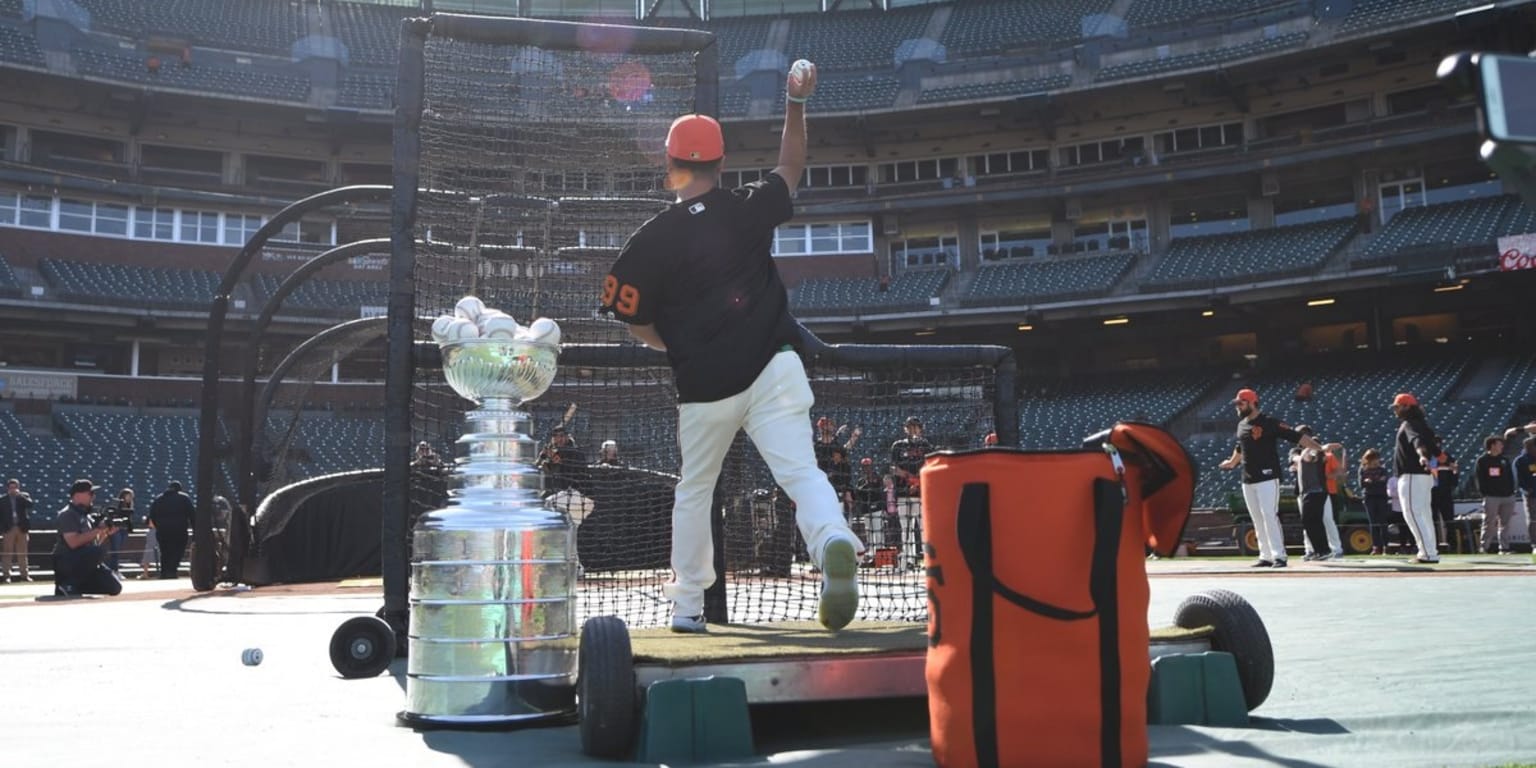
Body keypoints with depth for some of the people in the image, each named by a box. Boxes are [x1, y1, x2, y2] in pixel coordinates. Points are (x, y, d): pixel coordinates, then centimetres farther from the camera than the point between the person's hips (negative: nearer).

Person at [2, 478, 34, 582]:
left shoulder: (24, 497, 7)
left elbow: (30, 504, -12)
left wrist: (19, 495, -12)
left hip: (22, 528, 1)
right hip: (9, 529, -1)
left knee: (22, 553, 4)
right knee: (7, 553, 0)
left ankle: (24, 574, 6)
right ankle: (7, 575, 3)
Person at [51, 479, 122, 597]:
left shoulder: (88, 516, 15)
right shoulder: (67, 514, -10)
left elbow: (95, 543, 17)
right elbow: (73, 542, -24)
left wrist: (106, 532, 0)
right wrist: (97, 530, -22)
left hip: (85, 562, 8)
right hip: (67, 562, -7)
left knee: (115, 587, -7)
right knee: (98, 552, -36)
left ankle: (75, 587, 8)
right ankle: (68, 585, -18)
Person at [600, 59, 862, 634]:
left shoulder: (651, 239, -2)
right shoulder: (749, 208, 3)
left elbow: (638, 324, 3)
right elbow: (791, 168, 23)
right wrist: (796, 104, 30)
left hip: (703, 387, 0)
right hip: (773, 369, 0)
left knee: (694, 489, 17)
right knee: (801, 471, -8)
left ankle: (687, 605, 26)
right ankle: (834, 542, -38)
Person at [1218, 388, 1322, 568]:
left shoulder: (1269, 422, -9)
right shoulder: (1242, 425, 13)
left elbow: (1295, 436, -15)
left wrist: (1320, 448, -24)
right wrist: (1232, 463, 46)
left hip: (1267, 478, -7)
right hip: (1248, 480, 8)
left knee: (1270, 516, -14)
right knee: (1257, 520, 9)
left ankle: (1278, 556, -11)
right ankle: (1266, 556, 14)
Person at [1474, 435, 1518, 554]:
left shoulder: (1505, 460, 17)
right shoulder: (1482, 460, 0)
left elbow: (1511, 477, 17)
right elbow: (1480, 478, -4)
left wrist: (1511, 491, 7)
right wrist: (1484, 493, -11)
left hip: (1508, 496, 5)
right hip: (1491, 497, -5)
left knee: (1505, 523, 5)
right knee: (1489, 524, -6)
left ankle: (1504, 547, 10)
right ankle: (1484, 548, -4)